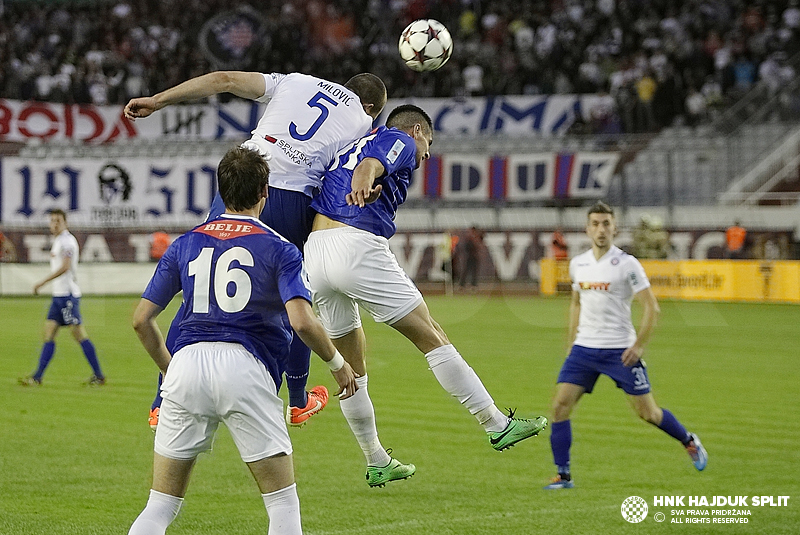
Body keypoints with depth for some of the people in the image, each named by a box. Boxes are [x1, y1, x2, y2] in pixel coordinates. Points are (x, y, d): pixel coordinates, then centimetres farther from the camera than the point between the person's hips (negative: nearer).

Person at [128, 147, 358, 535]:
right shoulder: (279, 249, 5)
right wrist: (338, 364, 6)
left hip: (186, 363, 4)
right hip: (245, 365, -3)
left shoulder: (186, 244, 16)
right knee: (283, 501, 7)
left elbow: (142, 319, 15)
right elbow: (302, 321, -10)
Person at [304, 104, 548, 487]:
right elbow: (371, 164, -15)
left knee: (351, 365, 16)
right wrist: (364, 183, -36)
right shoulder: (401, 141, 7)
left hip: (313, 253, 8)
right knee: (431, 336, 0)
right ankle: (497, 424, 3)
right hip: (356, 246, -8)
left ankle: (377, 463, 22)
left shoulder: (352, 147, 31)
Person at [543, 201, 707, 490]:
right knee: (560, 405, -10)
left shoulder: (626, 264, -9)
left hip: (620, 351, -4)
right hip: (584, 348, 4)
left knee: (647, 412, 1)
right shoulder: (577, 263, 7)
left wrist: (639, 345, -14)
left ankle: (690, 442, 29)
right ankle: (563, 476, -2)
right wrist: (572, 341, 15)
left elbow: (651, 307, -8)